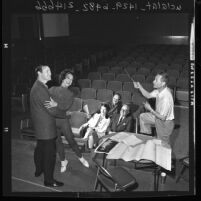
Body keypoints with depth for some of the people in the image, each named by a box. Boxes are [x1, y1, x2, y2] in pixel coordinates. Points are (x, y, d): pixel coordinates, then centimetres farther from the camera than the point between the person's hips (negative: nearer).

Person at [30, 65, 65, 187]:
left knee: (40, 148, 24)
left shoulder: (39, 86, 10)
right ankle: (49, 180, 8)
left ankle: (39, 170, 43)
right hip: (46, 126, -11)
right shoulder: (40, 89, -24)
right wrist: (67, 114, -14)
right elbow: (51, 110, -24)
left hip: (40, 125, 11)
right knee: (50, 152, -2)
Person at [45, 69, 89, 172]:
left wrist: (56, 104, -30)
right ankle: (63, 161, 28)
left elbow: (67, 106, -11)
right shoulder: (52, 89, 5)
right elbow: (44, 101, -1)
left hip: (63, 120, 0)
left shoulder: (70, 94, 7)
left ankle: (80, 157, 22)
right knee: (58, 141, 10)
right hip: (52, 120, 1)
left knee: (71, 140, 1)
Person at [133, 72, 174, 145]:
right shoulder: (159, 90, -12)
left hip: (165, 123, -9)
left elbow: (162, 117, -29)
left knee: (163, 144, 10)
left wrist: (150, 109, -21)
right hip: (159, 116, 9)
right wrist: (139, 87, -8)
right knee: (142, 117, 21)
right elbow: (148, 95, 6)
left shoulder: (166, 97, -37)